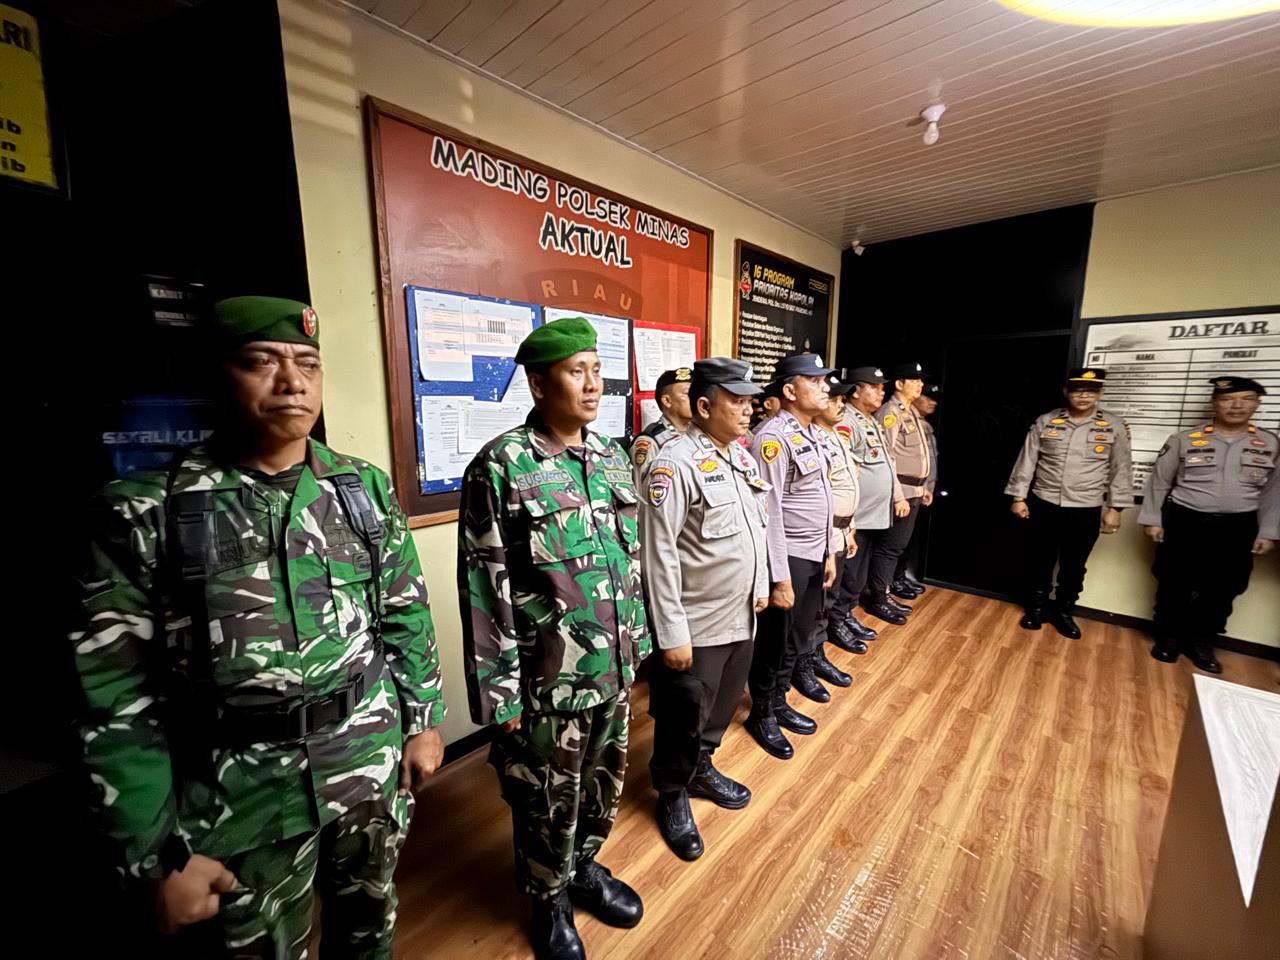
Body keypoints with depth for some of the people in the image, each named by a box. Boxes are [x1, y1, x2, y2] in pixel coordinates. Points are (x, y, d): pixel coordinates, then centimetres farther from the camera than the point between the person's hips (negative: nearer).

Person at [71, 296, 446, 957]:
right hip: (241, 797, -2)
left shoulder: (366, 488, -4)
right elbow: (117, 697, -9)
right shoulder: (145, 511, -11)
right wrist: (158, 855, -7)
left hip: (373, 765, 3)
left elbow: (406, 616, 2)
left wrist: (423, 719, 4)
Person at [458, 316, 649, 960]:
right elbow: (483, 591, -15)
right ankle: (550, 900, 49)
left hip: (613, 671, 6)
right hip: (548, 683, -5)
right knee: (548, 802, 19)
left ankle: (585, 865, 55)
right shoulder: (500, 467, -17)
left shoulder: (612, 458, 2)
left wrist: (636, 642, 12)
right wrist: (498, 692, -12)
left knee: (604, 782, 26)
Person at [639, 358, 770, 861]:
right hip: (697, 626, -7)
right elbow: (659, 556, -22)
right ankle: (672, 796, 40)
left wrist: (761, 586, 17)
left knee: (722, 706, 25)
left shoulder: (743, 456, 4)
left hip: (742, 616, 8)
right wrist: (672, 634, -19)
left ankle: (702, 770, 50)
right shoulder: (675, 465, -21)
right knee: (684, 719, 14)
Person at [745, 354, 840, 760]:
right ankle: (763, 714, 29)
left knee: (802, 631, 21)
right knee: (775, 642, 7)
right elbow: (769, 512, -21)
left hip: (815, 555, 9)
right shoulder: (773, 437, -19)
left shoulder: (814, 434, 10)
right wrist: (780, 577, -20)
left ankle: (780, 702, 41)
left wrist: (829, 551, 15)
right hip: (789, 558, -9)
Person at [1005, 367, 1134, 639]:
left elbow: (1121, 470, 2)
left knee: (1074, 565, 11)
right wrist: (1018, 497, -1)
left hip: (1086, 510, 0)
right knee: (1042, 560, 11)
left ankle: (1063, 611, 29)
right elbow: (1027, 461, 1)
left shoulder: (1114, 426, 0)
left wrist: (1114, 508, -2)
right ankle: (1038, 607, 27)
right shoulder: (1045, 422, -2)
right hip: (1044, 504, 0)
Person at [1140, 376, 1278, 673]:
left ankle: (1202, 642, 28)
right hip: (1184, 522, -2)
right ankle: (1169, 637, 24)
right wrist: (1152, 520, -2)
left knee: (1221, 590, 11)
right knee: (1175, 585, 7)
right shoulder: (1183, 440, -5)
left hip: (1237, 529, 3)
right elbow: (1158, 482, 0)